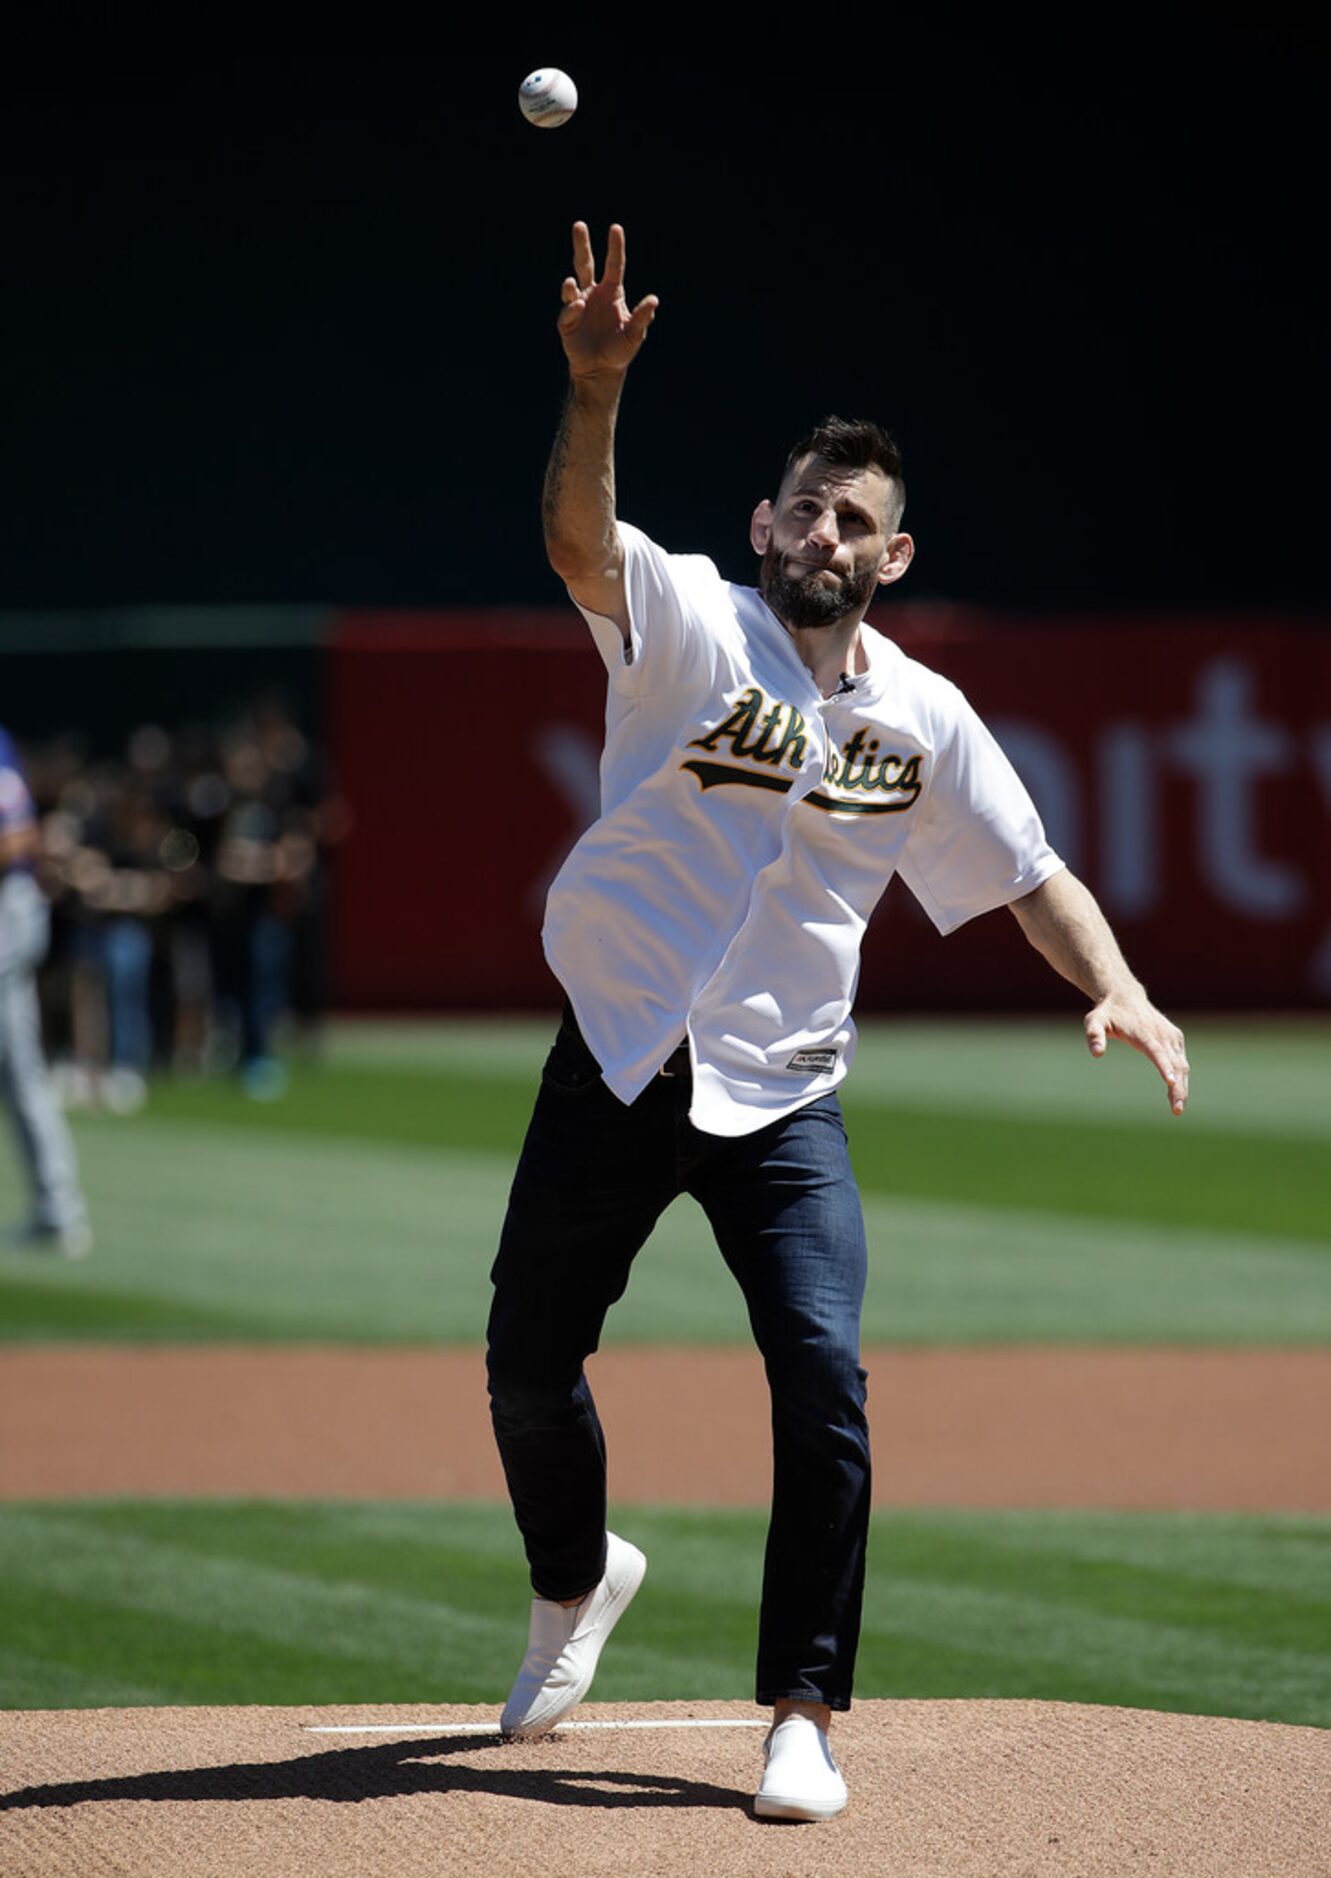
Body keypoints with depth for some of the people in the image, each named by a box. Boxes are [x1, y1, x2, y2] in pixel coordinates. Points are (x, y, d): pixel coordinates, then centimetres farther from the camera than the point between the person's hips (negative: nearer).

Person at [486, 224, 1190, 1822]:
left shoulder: (922, 719, 4)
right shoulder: (690, 623, -7)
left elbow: (1030, 878, 8)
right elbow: (581, 540, -27)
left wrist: (1117, 989, -12)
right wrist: (595, 388, -46)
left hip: (783, 1102, 1)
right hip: (616, 1065, -1)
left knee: (823, 1380, -14)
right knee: (529, 1356, 7)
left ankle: (802, 1717, -6)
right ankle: (575, 1580, 39)